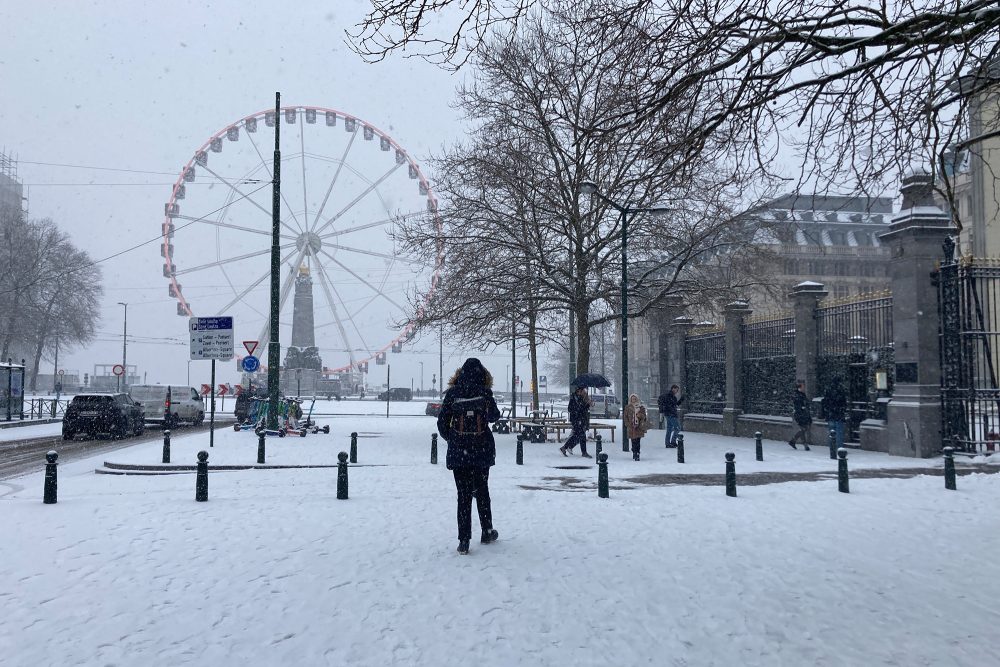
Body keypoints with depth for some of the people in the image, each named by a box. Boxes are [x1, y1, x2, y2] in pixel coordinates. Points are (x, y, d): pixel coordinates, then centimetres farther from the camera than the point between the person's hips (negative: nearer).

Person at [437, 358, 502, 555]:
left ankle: (464, 541, 1)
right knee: (482, 491, 17)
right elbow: (494, 415, 9)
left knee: (464, 494, 4)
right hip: (482, 451, 0)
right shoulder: (485, 393, -6)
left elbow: (442, 423, -1)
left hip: (458, 452, 0)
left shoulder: (452, 393, -5)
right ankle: (487, 532, 29)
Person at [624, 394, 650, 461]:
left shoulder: (641, 407, 8)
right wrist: (627, 424, -2)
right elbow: (626, 417, 10)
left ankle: (637, 454, -3)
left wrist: (640, 415, -13)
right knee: (633, 441, -2)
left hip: (639, 427, 0)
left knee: (638, 441, -5)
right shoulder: (628, 407, 9)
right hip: (631, 427, 1)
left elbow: (644, 416, 9)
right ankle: (635, 454, 6)